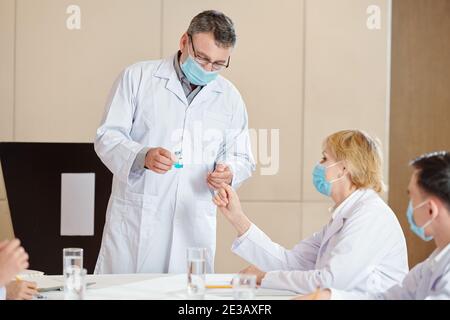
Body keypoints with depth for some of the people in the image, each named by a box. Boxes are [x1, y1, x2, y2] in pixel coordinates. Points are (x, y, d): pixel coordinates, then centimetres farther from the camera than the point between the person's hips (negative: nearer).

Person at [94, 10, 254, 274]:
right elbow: (108, 137, -2)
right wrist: (142, 156, -21)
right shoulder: (138, 77, 1)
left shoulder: (230, 97, 11)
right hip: (135, 222, -2)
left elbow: (242, 158, 15)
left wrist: (229, 171, -8)